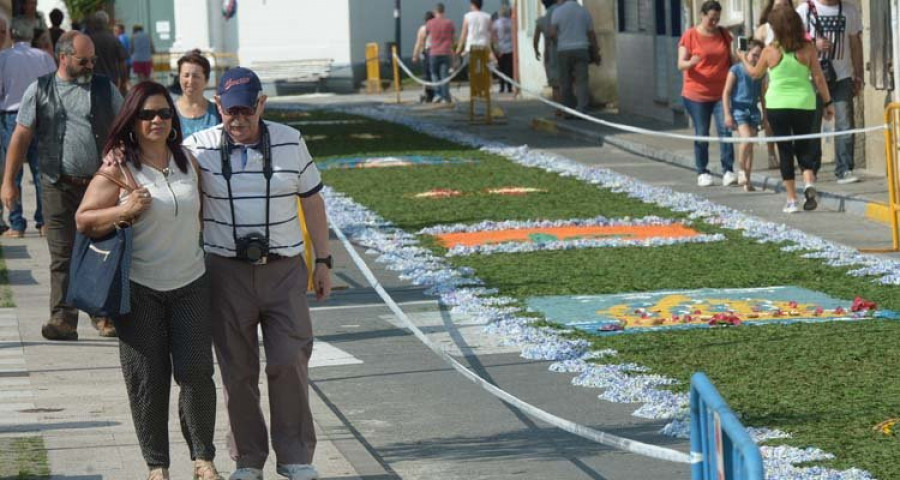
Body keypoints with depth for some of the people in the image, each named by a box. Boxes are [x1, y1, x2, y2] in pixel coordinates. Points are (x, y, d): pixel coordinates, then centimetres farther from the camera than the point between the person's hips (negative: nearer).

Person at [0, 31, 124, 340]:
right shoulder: (40, 91, 4)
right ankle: (63, 319, -4)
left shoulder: (105, 89, 7)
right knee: (62, 255, -3)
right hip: (58, 187, -1)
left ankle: (104, 314, 16)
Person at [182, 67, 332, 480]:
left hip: (284, 271, 0)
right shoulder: (200, 148, -2)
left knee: (290, 362, -6)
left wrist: (323, 260, 9)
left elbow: (312, 201, 9)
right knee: (237, 369, 5)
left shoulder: (289, 143, 2)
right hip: (227, 272, 0)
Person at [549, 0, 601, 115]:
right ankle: (581, 109, -16)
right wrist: (596, 54, 15)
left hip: (563, 51, -1)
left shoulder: (558, 11, -3)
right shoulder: (584, 12, 4)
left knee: (566, 83, 8)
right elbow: (592, 35, 6)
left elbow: (552, 33, -7)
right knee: (581, 81, -3)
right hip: (581, 49, 1)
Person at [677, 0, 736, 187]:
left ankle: (728, 171, -10)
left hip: (722, 93, 2)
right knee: (701, 135, 3)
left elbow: (731, 59, 19)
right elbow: (681, 64, -5)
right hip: (697, 94, -2)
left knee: (725, 129, -11)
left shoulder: (724, 35, 9)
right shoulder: (690, 36, -2)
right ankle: (702, 173, 13)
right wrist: (690, 63, -28)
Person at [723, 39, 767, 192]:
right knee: (747, 138, -23)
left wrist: (765, 115, 17)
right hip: (738, 109, -5)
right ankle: (742, 171, -7)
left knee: (750, 145, 4)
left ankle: (747, 180, 9)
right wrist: (727, 114, -11)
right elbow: (726, 93, -5)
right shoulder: (736, 69, -6)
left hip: (753, 110, 5)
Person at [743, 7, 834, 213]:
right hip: (804, 104, 1)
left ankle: (792, 200, 5)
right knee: (804, 147, 13)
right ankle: (809, 183, -14)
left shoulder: (770, 51, -6)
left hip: (777, 105, -1)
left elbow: (755, 73, 12)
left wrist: (744, 59, 31)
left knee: (785, 150, 7)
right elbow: (819, 78, -2)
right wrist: (828, 103, 9)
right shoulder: (807, 49, -4)